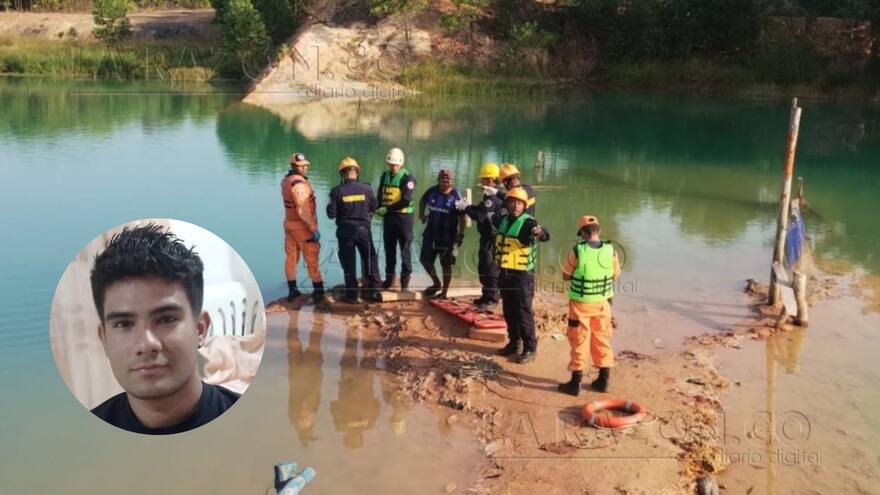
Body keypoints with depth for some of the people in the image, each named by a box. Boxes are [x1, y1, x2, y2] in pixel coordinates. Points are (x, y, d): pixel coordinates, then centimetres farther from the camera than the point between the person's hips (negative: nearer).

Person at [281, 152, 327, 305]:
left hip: (289, 223, 8)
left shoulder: (285, 180, 6)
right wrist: (314, 228, -24)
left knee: (291, 258, 14)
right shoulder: (299, 183, -23)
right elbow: (303, 209, -28)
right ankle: (318, 294, 4)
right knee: (312, 261, 0)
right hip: (302, 227, -8)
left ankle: (292, 291, 23)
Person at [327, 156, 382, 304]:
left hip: (345, 231, -1)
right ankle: (374, 291, 17)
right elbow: (374, 208, 3)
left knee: (349, 264, 9)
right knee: (370, 260, 14)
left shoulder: (337, 191, -13)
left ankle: (351, 295, 12)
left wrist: (331, 207, 10)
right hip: (363, 229, 1)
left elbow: (332, 213, -11)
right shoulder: (366, 189, -8)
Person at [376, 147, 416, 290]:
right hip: (388, 218, 6)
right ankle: (389, 278, 23)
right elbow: (380, 195, 16)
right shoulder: (385, 175, 11)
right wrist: (380, 209, -3)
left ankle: (405, 280, 6)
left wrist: (387, 209, -17)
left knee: (405, 250, 0)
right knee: (389, 250, 12)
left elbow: (406, 200, -18)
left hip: (403, 217, -6)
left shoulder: (407, 177, -9)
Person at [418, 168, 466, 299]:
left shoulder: (456, 195, -13)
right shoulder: (432, 191, -2)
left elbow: (462, 217, -11)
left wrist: (461, 234, -14)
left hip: (448, 236, -5)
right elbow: (422, 201, 21)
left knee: (446, 264, 4)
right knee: (425, 259, 10)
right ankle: (436, 284, 31)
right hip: (431, 233, 5)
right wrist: (422, 214, 12)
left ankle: (444, 292, 16)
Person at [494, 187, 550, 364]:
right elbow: (491, 219, 31)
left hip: (522, 275, -7)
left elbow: (546, 236, -35)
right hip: (504, 274, 7)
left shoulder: (528, 222, -16)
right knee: (508, 311, 16)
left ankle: (530, 348, 9)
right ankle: (514, 342, 31)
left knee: (523, 313, -2)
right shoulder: (503, 220, 6)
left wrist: (540, 233, -57)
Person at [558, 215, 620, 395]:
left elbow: (566, 276, -6)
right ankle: (603, 380, 26)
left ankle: (575, 383, 15)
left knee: (579, 342, 7)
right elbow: (616, 275, 6)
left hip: (581, 303, -3)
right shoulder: (610, 250, -8)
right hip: (602, 302, 3)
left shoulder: (577, 251, -17)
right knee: (602, 340, 17)